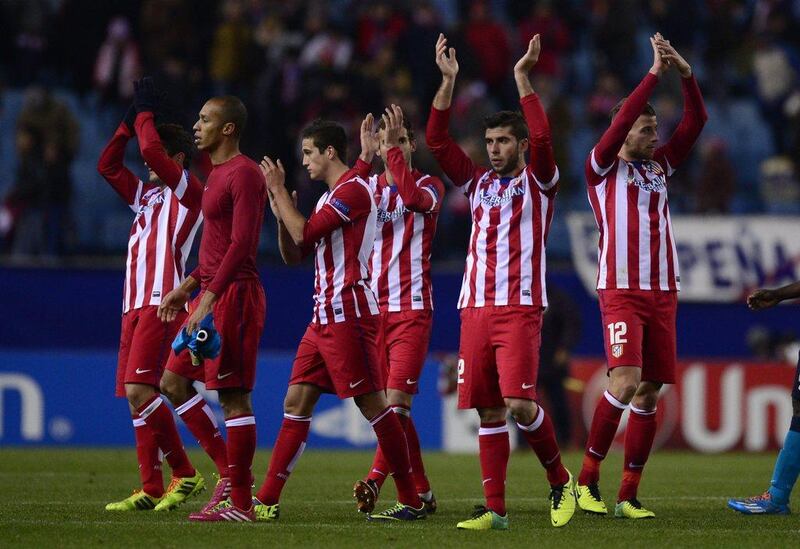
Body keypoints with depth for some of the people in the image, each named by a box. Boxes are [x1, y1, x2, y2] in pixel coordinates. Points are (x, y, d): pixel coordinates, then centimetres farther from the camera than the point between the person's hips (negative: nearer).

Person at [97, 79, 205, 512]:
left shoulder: (188, 190, -1)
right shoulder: (146, 195, 23)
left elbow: (151, 151, -13)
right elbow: (107, 165, 24)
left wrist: (145, 115, 3)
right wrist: (129, 122, 16)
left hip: (162, 303, -9)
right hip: (135, 305, 9)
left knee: (139, 390, -18)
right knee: (136, 396, 3)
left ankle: (185, 475, -11)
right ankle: (151, 490, 2)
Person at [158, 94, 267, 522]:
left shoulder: (244, 174, -13)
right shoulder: (217, 174, 19)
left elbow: (241, 243, -21)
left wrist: (210, 296, -26)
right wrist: (187, 287, 23)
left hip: (234, 294, -11)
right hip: (212, 293, 11)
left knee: (233, 396, -9)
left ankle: (239, 502, -7)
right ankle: (231, 477, 15)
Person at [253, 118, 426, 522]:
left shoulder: (353, 190, -10)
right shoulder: (330, 197, 21)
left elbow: (304, 233, -15)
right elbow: (293, 256, 21)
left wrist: (279, 192, -4)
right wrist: (280, 212, 6)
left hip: (349, 315, -10)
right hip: (324, 317, 10)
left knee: (372, 404, -8)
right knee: (296, 402, 5)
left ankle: (412, 502, -3)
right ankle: (267, 501, 4)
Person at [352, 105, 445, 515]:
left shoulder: (429, 186, 1)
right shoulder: (367, 187, 14)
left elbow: (414, 198, -22)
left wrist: (394, 148, -24)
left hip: (412, 309, -4)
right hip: (375, 308, 5)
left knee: (396, 400, -16)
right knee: (390, 407, 4)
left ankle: (374, 482, -24)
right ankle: (420, 493, 12)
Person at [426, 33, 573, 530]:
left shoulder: (538, 182, 3)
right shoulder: (478, 183, 16)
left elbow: (542, 138, -15)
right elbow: (437, 139, 8)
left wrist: (523, 79, -16)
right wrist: (448, 81, 0)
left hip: (520, 309, -5)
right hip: (476, 310, 5)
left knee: (519, 404, -16)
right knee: (489, 412, 1)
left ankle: (560, 481, 6)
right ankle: (495, 510, 2)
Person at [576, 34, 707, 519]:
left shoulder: (660, 167, 18)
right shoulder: (603, 167, 4)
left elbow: (697, 121, 11)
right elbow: (623, 119, -11)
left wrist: (686, 74, -2)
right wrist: (655, 73, -11)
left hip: (663, 292, 6)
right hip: (621, 291, -6)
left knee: (649, 393, 1)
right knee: (626, 380, -20)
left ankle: (628, 495, 4)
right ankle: (588, 478, -8)